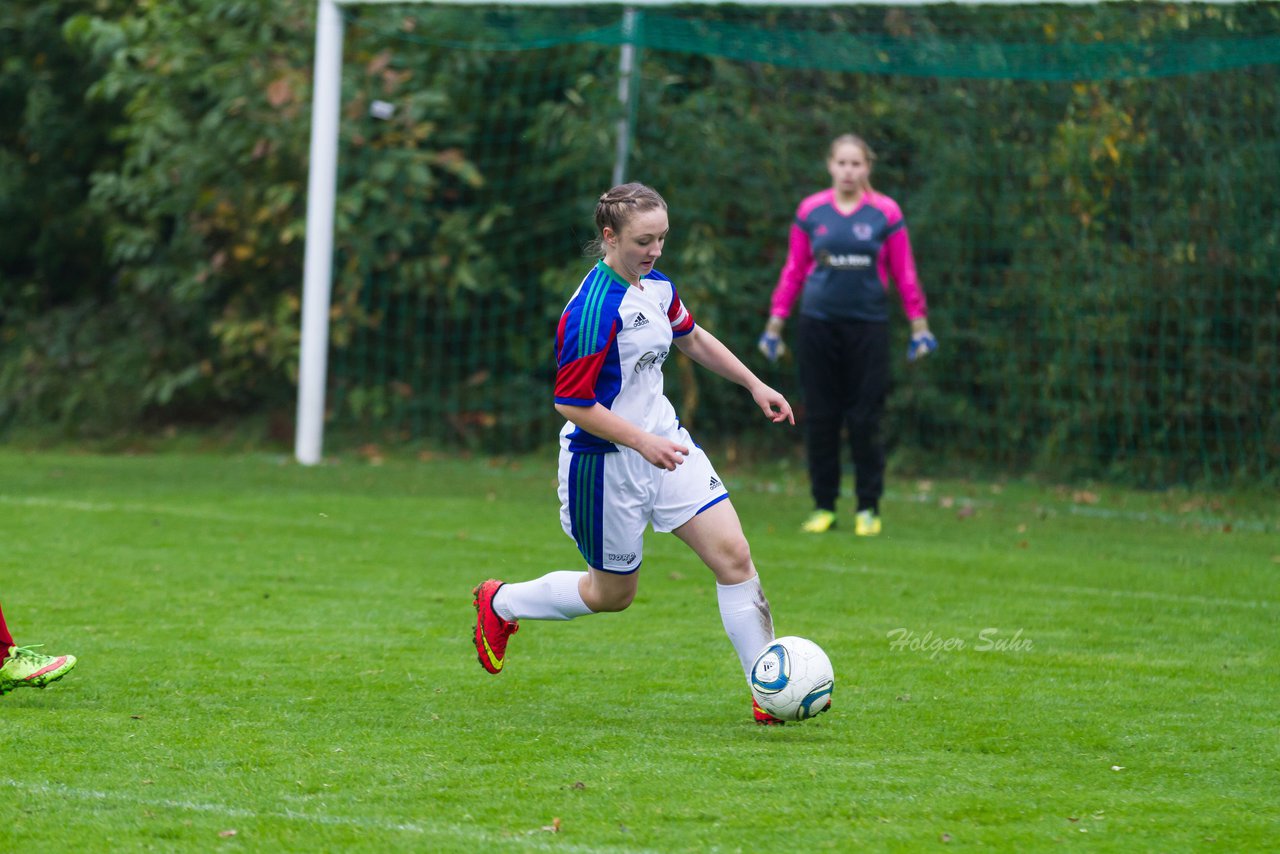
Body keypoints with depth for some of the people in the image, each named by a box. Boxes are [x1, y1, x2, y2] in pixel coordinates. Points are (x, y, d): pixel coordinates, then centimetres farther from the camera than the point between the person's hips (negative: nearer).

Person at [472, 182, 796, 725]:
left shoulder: (656, 286, 2)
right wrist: (644, 443, -28)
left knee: (733, 556, -5)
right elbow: (572, 404, -23)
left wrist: (754, 384, 21)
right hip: (606, 463, -7)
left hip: (664, 444, 7)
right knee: (613, 593, 10)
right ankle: (500, 603, 35)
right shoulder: (593, 310, -25)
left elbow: (692, 339, 24)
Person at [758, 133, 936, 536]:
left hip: (867, 325, -2)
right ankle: (823, 506, 12)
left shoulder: (885, 213, 1)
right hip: (818, 325, 2)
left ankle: (868, 508, 8)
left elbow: (904, 273, 4)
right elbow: (793, 271, 10)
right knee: (819, 417, 4)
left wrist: (919, 326, 2)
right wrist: (775, 324, 9)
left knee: (865, 419, -1)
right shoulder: (811, 211, 5)